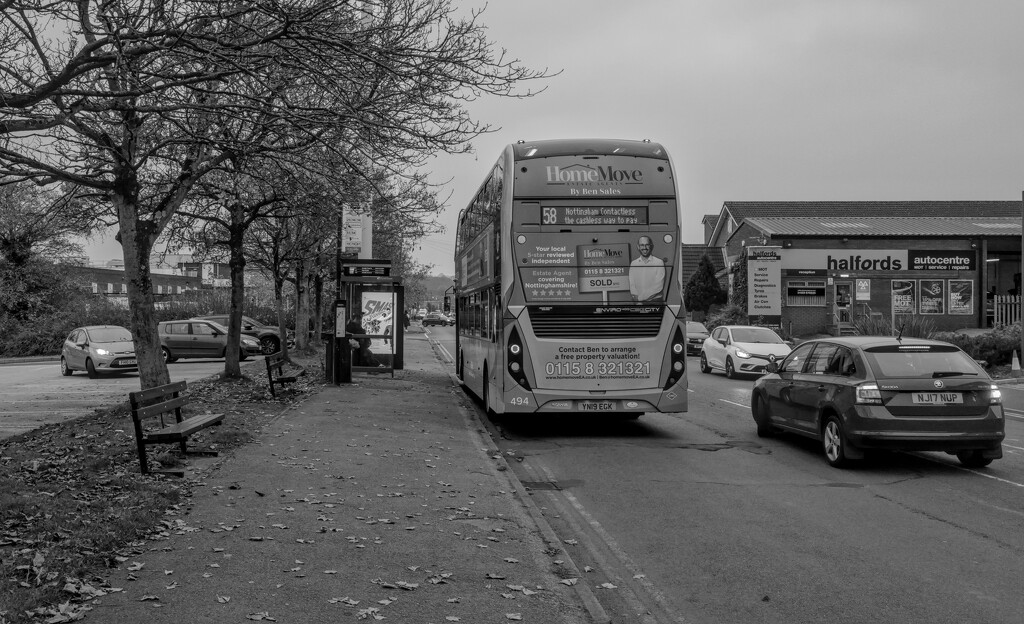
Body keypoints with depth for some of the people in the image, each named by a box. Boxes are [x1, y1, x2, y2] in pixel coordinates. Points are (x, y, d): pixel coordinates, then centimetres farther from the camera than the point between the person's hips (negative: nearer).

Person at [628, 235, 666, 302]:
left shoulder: (659, 262, 2)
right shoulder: (633, 264, 12)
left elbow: (658, 286, -4)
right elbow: (632, 285, 7)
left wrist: (640, 297, -8)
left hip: (654, 301, -2)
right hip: (638, 302, 2)